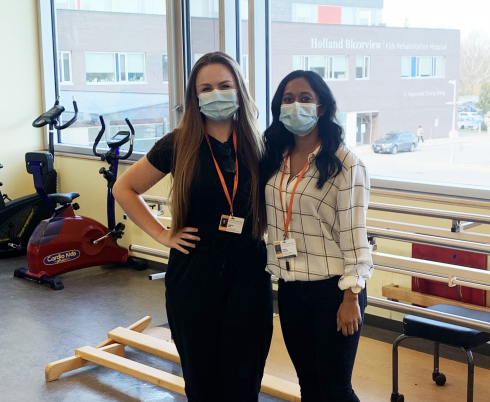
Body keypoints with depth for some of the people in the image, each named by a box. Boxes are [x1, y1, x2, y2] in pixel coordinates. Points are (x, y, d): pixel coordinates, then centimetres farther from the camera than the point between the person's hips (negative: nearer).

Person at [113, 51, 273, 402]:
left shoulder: (258, 145, 1)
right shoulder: (179, 144, -4)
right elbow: (124, 189, 5)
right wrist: (162, 234, -1)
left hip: (249, 273, 1)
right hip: (194, 273, -1)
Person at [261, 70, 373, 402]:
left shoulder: (344, 164, -12)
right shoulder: (273, 158, 6)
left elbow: (353, 233, -14)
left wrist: (351, 296, -15)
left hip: (332, 289, -6)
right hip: (290, 289, 6)